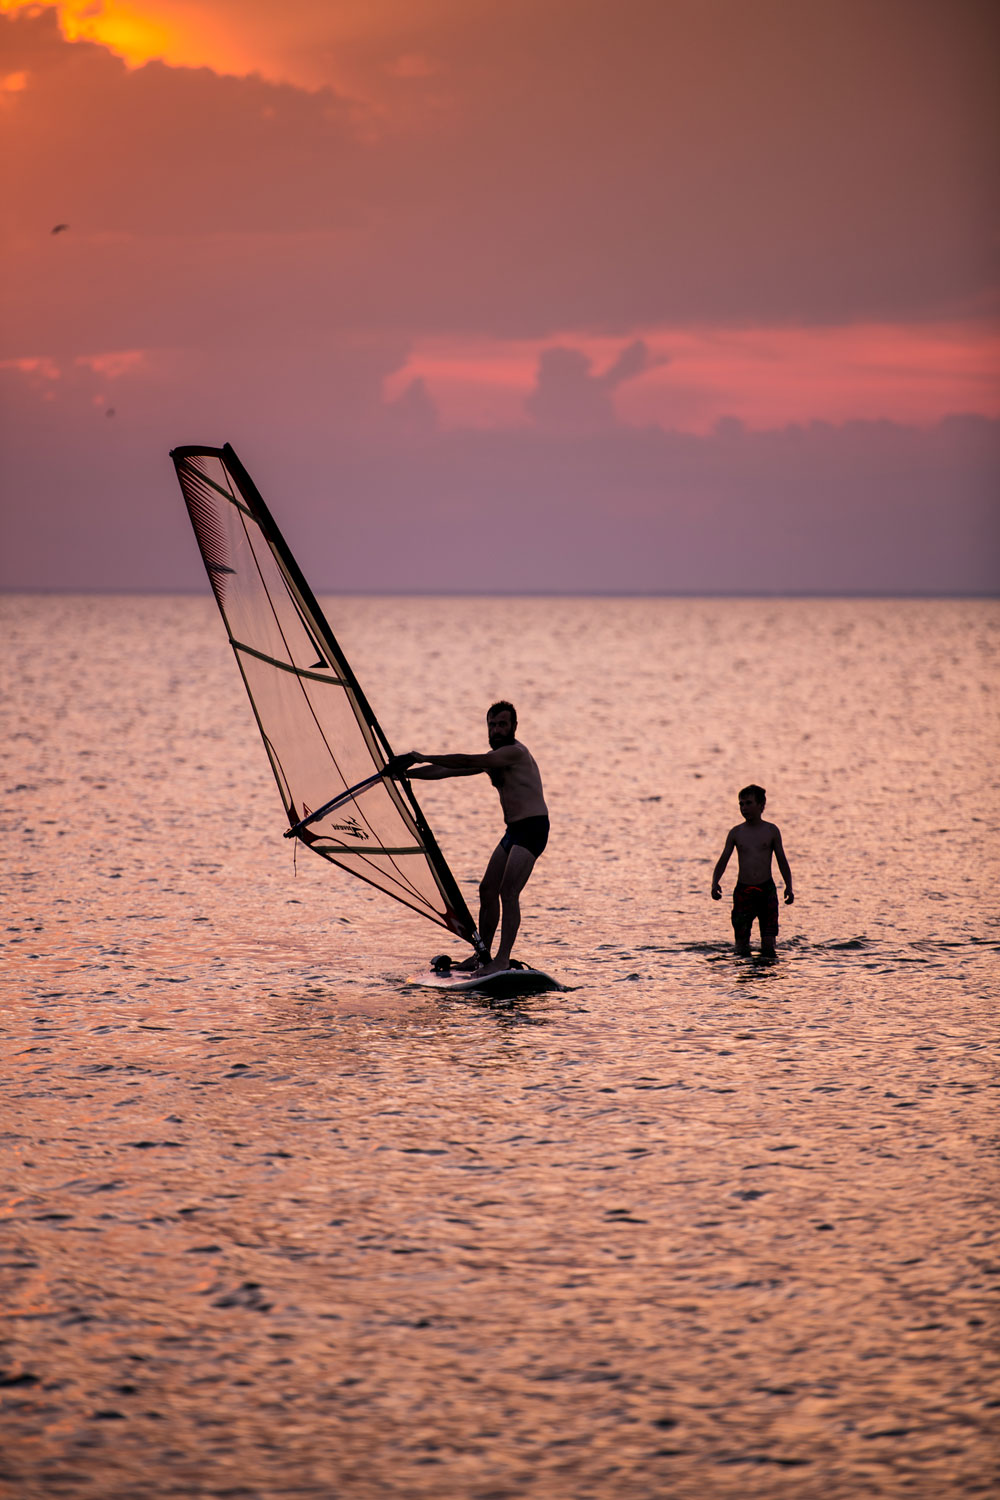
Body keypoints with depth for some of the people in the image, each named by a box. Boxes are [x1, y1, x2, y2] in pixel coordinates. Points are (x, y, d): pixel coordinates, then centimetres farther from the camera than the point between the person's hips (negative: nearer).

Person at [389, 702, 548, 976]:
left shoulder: (515, 752, -15)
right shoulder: (492, 758, 15)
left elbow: (467, 762, -22)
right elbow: (449, 771, 17)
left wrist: (423, 758, -17)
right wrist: (405, 773, 10)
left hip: (532, 829, -10)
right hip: (513, 830, 10)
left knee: (508, 892, -18)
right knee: (488, 890, 10)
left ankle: (502, 960, -21)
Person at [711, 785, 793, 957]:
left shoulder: (771, 831, 4)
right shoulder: (736, 832, 6)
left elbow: (782, 862, 6)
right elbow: (722, 861, 4)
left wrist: (788, 887, -7)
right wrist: (715, 883, -14)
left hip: (767, 891, -1)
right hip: (743, 891, 1)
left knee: (769, 945, -7)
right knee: (742, 944, -1)